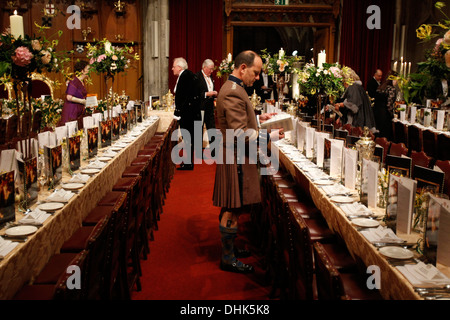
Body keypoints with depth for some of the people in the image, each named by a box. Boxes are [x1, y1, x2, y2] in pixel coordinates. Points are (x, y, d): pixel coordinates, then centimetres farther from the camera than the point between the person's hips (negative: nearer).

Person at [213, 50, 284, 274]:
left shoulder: (233, 88, 14)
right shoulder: (233, 93, -21)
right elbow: (241, 134, -25)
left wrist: (257, 118, 13)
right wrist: (270, 136, -20)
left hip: (235, 157, 11)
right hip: (235, 160, -11)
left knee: (230, 210, 19)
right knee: (232, 211, -2)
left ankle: (229, 248, 31)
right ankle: (228, 259, 9)